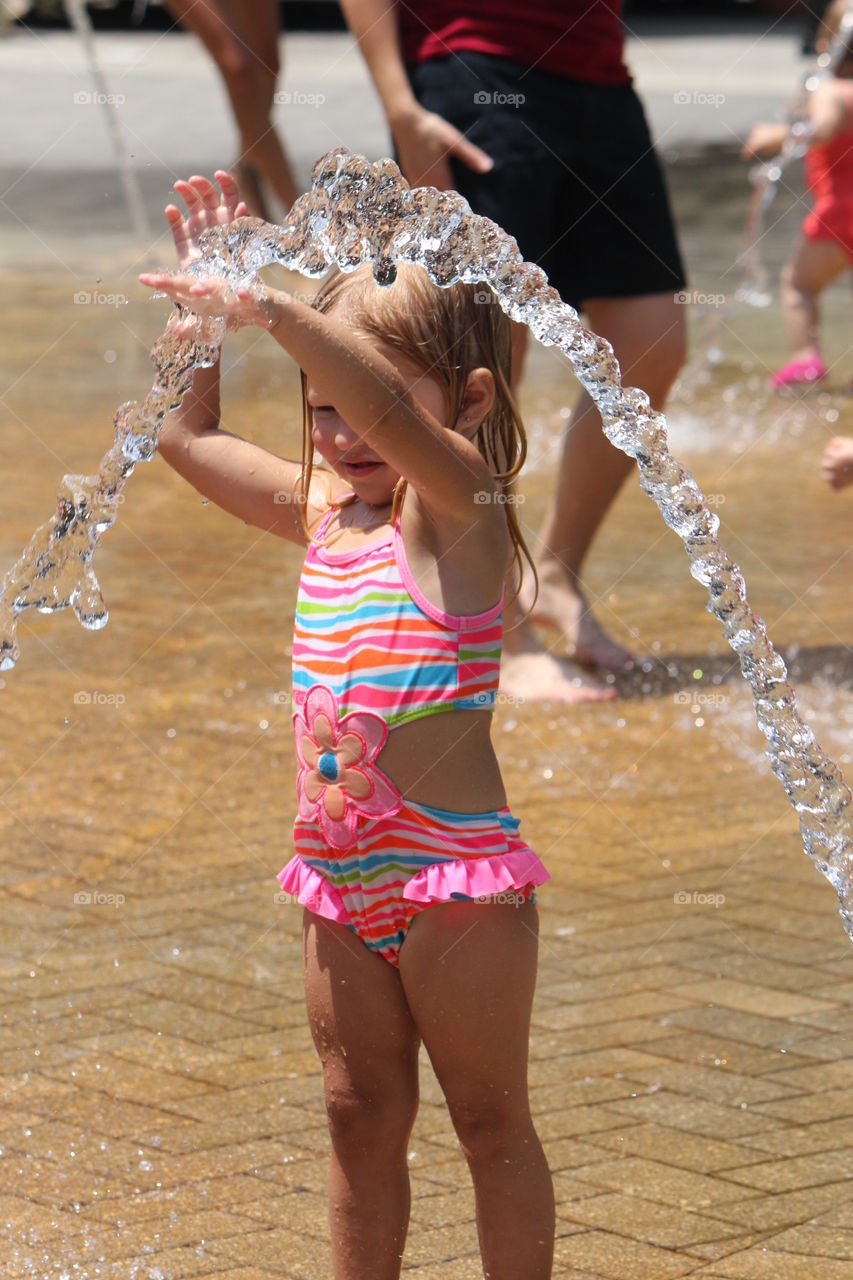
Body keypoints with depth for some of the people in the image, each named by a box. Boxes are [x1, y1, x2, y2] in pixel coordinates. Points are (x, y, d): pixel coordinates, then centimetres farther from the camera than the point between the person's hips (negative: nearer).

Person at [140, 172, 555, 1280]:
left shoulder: (458, 503, -13)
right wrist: (199, 303, 10)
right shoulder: (324, 512, 9)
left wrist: (271, 310, -43)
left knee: (491, 1122, 5)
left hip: (456, 876, -7)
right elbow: (187, 435, 21)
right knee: (362, 1120, 15)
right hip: (343, 880, 7)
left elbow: (391, 411, -34)